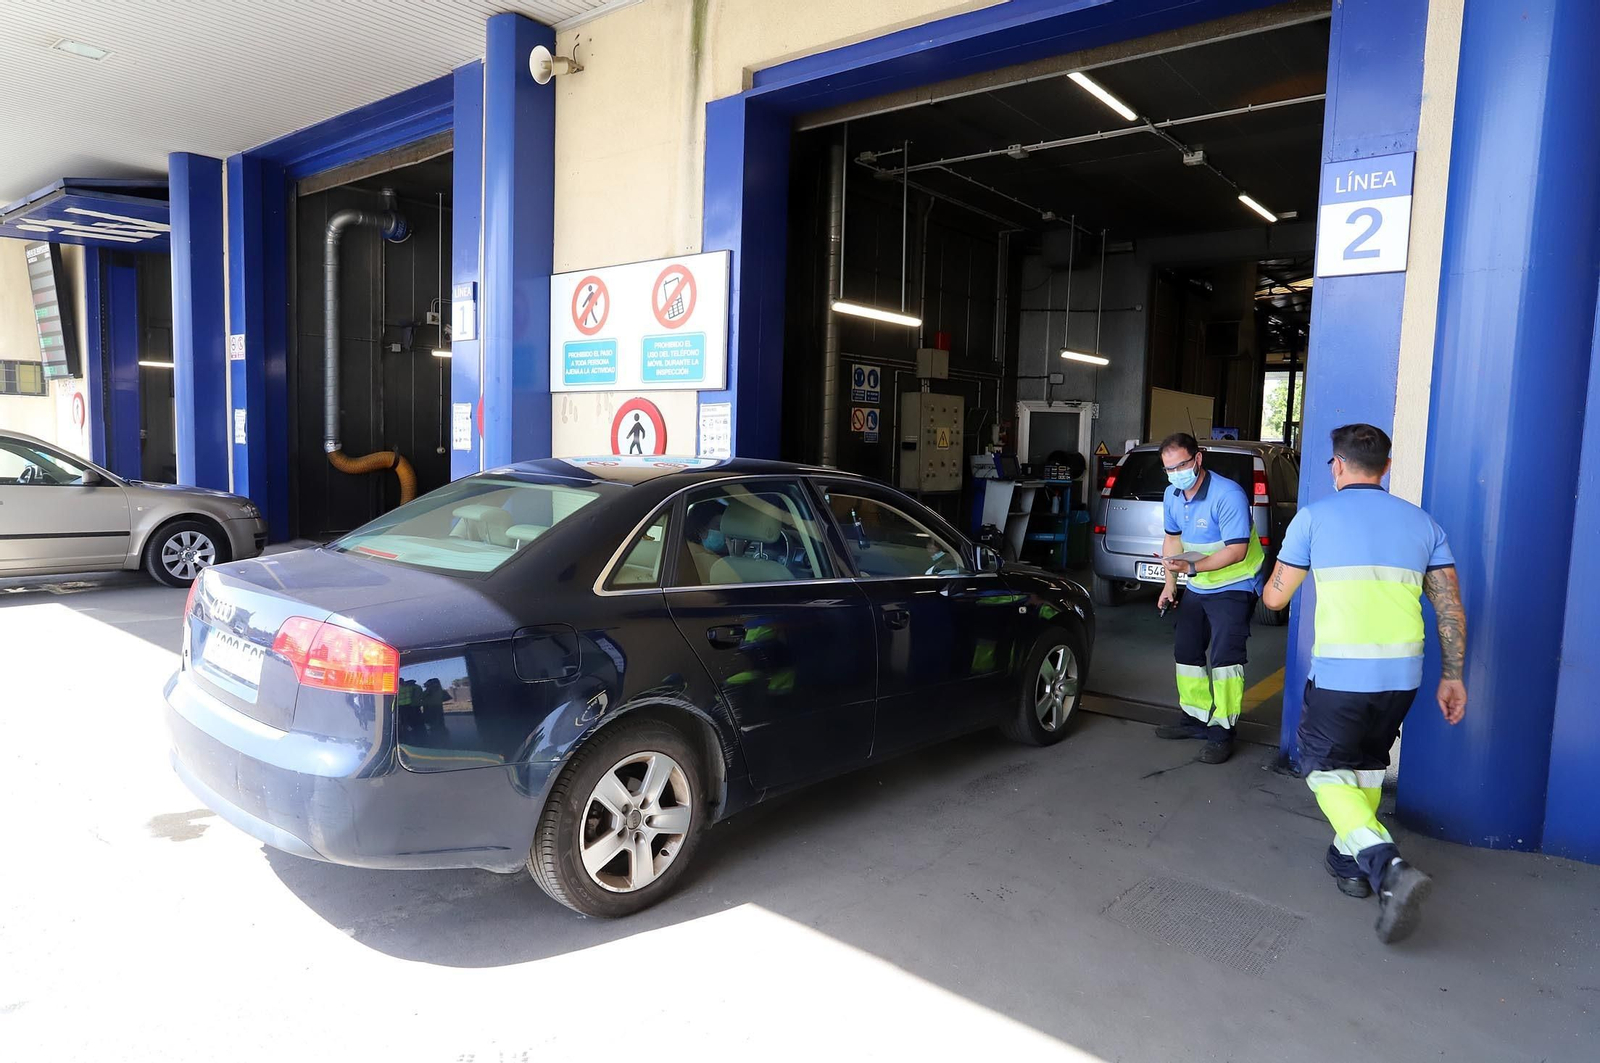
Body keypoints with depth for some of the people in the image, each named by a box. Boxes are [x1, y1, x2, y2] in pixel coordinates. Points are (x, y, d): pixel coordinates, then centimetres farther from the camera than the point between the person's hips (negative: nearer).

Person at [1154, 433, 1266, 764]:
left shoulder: (1227, 495, -25)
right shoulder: (1172, 494, -1)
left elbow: (1237, 550, -28)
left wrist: (1192, 568, -35)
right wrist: (1170, 584, 8)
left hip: (1233, 588, -8)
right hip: (1197, 588, 8)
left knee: (1224, 657, -14)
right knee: (1186, 652, 13)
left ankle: (1221, 733, -6)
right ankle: (1195, 719, 28)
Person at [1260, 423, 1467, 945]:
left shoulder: (1314, 517, -1)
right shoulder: (1422, 522, 10)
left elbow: (1275, 597, 4)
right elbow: (1450, 608, 7)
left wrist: (1271, 582, 27)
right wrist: (1452, 676, 13)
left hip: (1339, 674, -5)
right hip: (1402, 676, 5)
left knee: (1327, 769, 6)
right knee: (1366, 765, 24)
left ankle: (1387, 869, -14)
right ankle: (1351, 860, 32)